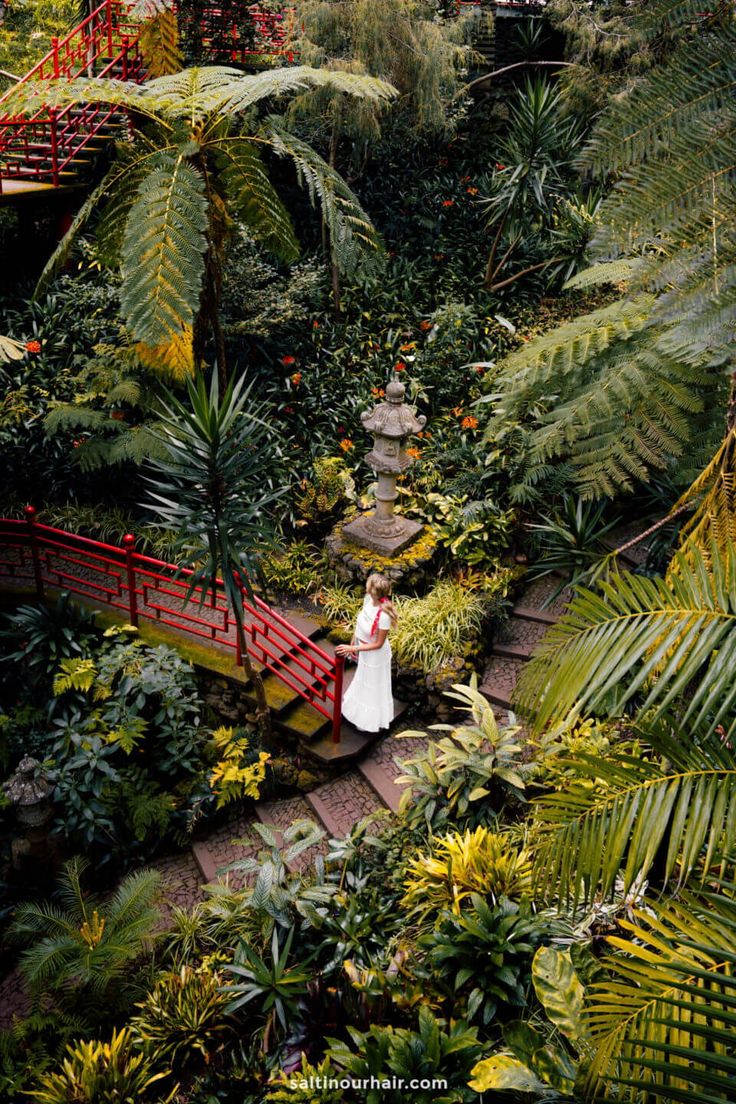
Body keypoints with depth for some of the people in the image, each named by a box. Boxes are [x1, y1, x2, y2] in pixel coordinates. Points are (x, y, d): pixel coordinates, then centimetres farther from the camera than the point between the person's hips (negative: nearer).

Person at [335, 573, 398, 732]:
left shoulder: (384, 616, -39)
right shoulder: (368, 599, -19)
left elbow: (378, 644, -27)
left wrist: (352, 648, -26)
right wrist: (353, 641, 10)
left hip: (375, 655, -7)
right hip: (364, 650, 7)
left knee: (373, 687, 20)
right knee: (363, 680, 33)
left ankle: (371, 721, 46)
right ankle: (358, 704, 61)